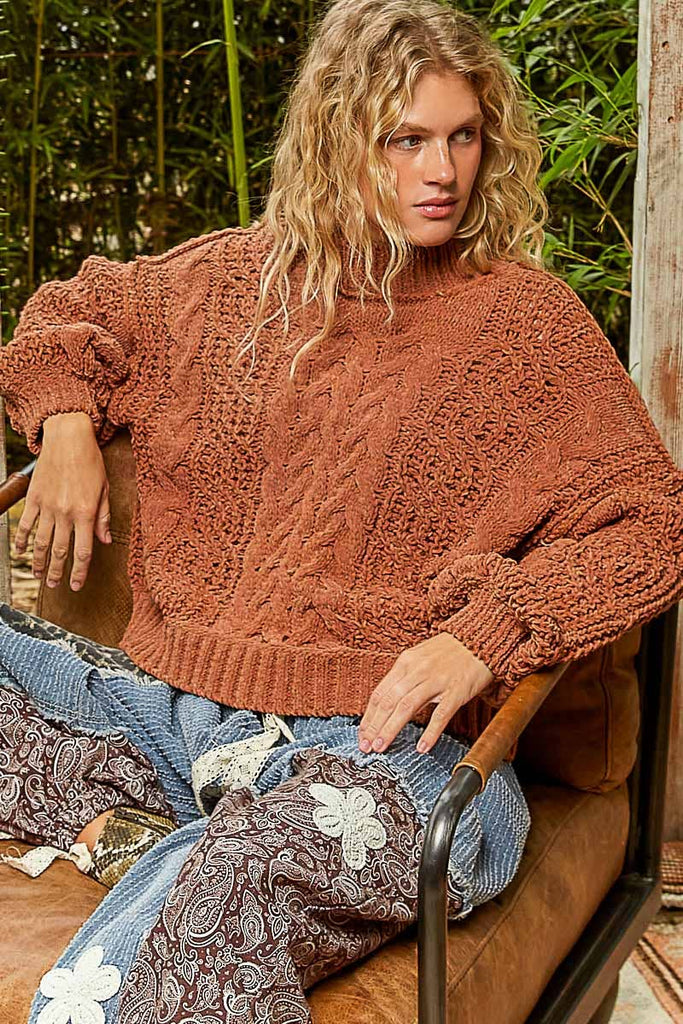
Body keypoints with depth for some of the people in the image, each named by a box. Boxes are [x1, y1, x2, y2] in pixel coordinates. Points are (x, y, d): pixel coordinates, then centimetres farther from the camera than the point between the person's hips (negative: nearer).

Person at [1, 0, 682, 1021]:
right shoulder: (228, 278, 13)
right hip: (173, 704, 7)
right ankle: (121, 819, -14)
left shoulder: (522, 317, 3)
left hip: (386, 746, -6)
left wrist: (485, 636, -16)